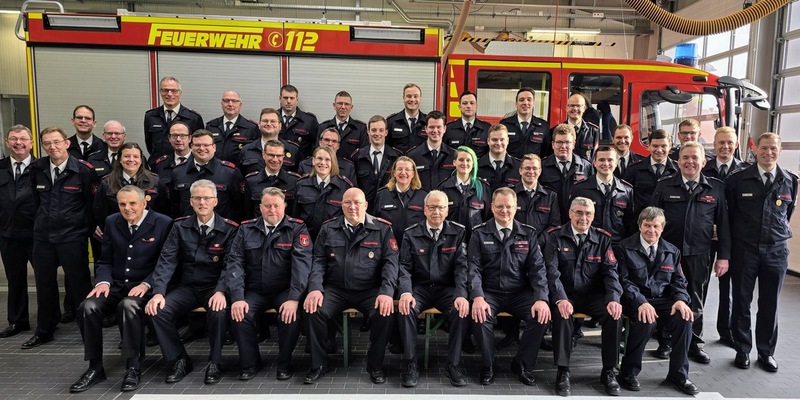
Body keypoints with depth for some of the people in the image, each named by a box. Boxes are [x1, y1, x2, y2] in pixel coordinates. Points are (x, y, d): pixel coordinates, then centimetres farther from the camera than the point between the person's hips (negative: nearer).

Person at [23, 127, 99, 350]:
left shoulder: (83, 170, -10)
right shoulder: (36, 169, 4)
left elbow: (94, 202, -3)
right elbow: (36, 200, 18)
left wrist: (87, 229, 2)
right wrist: (43, 222, 18)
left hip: (73, 237, -4)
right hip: (43, 237, 5)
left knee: (79, 283, 1)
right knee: (44, 285, 13)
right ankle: (44, 331, 28)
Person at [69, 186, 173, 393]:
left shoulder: (163, 224, -5)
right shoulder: (112, 222, 11)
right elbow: (105, 261, 14)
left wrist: (146, 284, -19)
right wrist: (103, 281, -6)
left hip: (144, 288, -5)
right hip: (116, 285, 5)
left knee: (128, 305, -35)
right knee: (87, 307, -23)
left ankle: (133, 368, -22)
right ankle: (95, 368, -7)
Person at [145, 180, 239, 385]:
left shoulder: (229, 229, -4)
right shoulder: (180, 226, 4)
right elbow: (167, 260, -3)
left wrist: (220, 291, -28)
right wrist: (159, 292, -18)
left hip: (214, 288, -3)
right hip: (186, 287, 3)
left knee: (219, 312, -33)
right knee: (157, 310, -21)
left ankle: (214, 363, -8)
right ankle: (180, 360, 0)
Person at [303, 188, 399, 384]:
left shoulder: (382, 228, 2)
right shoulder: (328, 228, 8)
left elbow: (390, 262, -4)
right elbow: (318, 261, 5)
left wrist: (386, 292, -19)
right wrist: (315, 288, -13)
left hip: (370, 290, -1)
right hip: (336, 289, 2)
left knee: (385, 313, -29)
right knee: (314, 310, -25)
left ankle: (375, 365, -2)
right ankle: (318, 365, -1)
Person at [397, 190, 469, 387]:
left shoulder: (459, 232, 1)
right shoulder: (411, 234, 3)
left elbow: (462, 266, -6)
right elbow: (404, 267, -1)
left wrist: (462, 295, -23)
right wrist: (405, 292, -20)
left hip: (447, 288, 0)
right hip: (420, 288, 0)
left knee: (462, 310, -29)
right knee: (406, 308, -30)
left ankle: (453, 365, -12)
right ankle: (410, 364, -16)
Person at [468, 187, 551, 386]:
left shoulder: (529, 234, 6)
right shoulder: (479, 233, 2)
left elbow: (537, 268, 0)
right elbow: (474, 268, -6)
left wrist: (541, 298, -16)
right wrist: (478, 297, -23)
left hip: (520, 293, 2)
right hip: (490, 293, -2)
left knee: (542, 316, -24)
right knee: (480, 316, -31)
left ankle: (522, 364, 2)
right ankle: (488, 366, -3)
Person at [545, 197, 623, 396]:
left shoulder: (603, 238, 4)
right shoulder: (555, 236, -3)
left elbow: (610, 271, -2)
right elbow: (552, 271, -13)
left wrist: (613, 298, -21)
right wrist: (561, 298, -29)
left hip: (593, 294, 3)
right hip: (565, 293, -2)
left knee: (615, 313, -25)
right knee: (563, 314, -33)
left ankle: (609, 371, -7)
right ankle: (563, 371, -19)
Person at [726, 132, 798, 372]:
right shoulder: (738, 179, -4)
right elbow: (729, 212, 4)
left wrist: (779, 233, 16)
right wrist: (737, 236, 6)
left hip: (776, 251, 2)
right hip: (744, 250, -2)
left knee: (770, 303, 10)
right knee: (741, 301, 7)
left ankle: (766, 352, 25)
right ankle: (743, 350, 21)